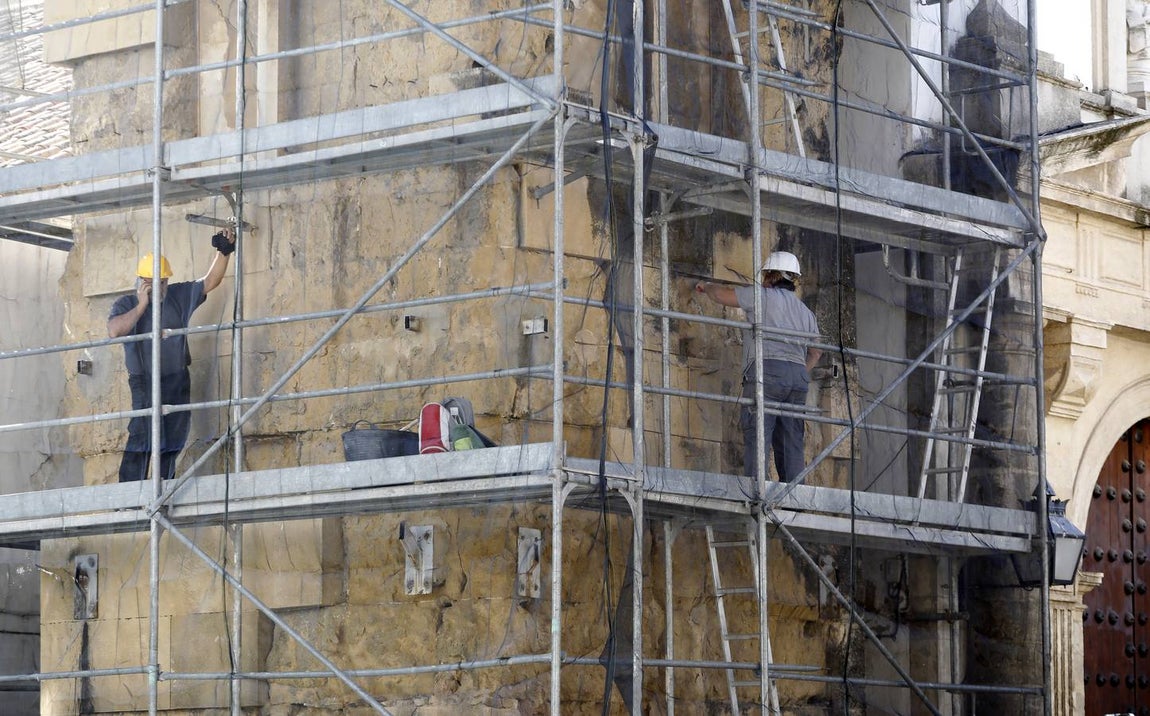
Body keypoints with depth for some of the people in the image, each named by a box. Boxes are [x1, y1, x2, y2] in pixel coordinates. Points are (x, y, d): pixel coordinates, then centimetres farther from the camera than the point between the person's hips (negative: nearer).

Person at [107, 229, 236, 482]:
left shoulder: (179, 296, 11)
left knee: (172, 443, 6)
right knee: (142, 437, -18)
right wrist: (142, 306, -15)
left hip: (178, 382, 5)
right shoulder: (126, 304, 0)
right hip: (145, 383, -5)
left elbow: (211, 281, 13)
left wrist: (223, 253, -1)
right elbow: (114, 331, -18)